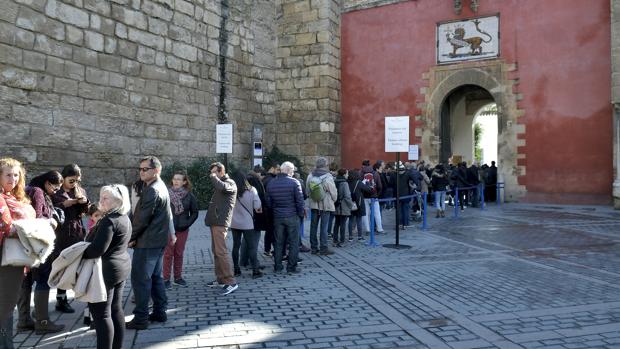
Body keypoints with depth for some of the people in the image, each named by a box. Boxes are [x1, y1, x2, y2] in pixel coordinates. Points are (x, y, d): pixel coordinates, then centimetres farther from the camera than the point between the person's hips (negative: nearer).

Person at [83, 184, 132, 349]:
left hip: (106, 270, -10)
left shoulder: (109, 221, -21)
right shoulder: (125, 219, 10)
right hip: (121, 267, 10)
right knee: (116, 310, 15)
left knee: (101, 313, -3)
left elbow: (97, 249, -26)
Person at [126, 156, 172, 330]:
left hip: (147, 242, -10)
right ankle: (160, 312, 23)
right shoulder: (161, 187, 13)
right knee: (155, 277, 16)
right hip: (158, 240, 10)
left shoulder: (152, 190, -18)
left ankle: (141, 318, 3)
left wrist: (130, 237, -7)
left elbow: (142, 218, -19)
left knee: (140, 279, -3)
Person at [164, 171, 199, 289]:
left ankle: (178, 277, 20)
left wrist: (188, 223, -4)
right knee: (168, 253, 2)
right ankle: (166, 278, 10)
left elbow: (194, 212, 5)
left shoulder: (189, 195, 0)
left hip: (182, 229, 2)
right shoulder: (167, 193, -5)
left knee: (179, 253, 10)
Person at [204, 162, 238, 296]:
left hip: (221, 222, -9)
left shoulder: (230, 183, -7)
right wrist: (209, 217, 11)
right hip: (215, 222, 9)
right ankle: (220, 279, 19)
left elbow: (222, 187, -31)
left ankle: (231, 282, -14)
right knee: (215, 251, 12)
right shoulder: (219, 183, 21)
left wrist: (213, 177, -13)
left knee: (221, 252, -14)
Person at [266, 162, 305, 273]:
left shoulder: (271, 183, 4)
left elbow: (268, 202, 7)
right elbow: (300, 201, -12)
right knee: (294, 242, 6)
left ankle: (277, 266, 17)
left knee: (278, 242, 12)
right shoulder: (294, 182, -11)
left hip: (277, 217, 4)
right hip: (292, 217, -4)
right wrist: (300, 214, 0)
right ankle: (291, 266, 8)